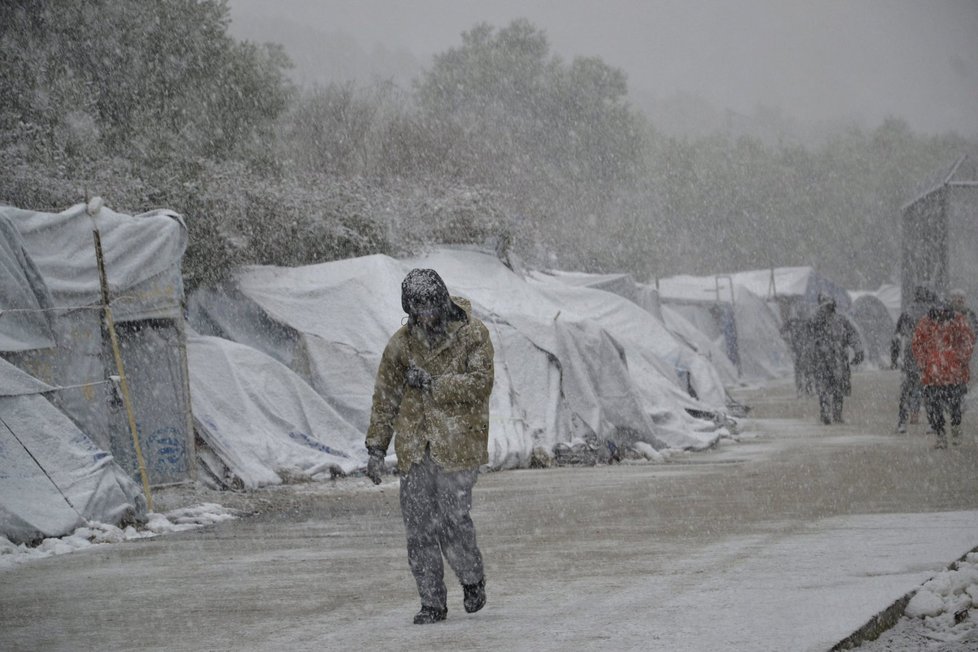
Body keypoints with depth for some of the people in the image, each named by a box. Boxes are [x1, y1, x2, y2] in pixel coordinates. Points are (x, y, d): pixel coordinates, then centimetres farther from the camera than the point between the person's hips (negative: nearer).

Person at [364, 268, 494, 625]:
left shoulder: (472, 333, -5)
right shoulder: (401, 343, 5)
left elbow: (480, 383, -15)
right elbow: (386, 397, 11)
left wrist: (433, 383, -18)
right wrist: (376, 448, 8)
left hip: (457, 444, -4)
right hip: (414, 446, 4)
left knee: (454, 518, -9)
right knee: (419, 526, 2)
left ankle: (472, 579, 19)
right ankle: (432, 602, 11)